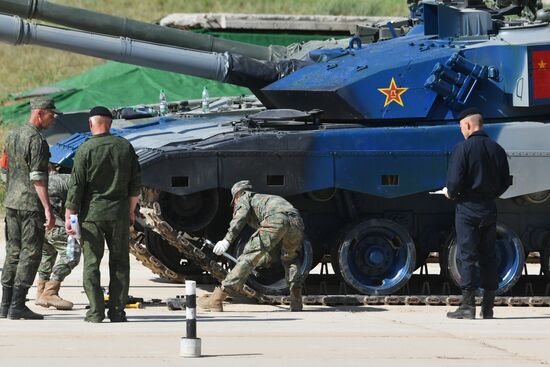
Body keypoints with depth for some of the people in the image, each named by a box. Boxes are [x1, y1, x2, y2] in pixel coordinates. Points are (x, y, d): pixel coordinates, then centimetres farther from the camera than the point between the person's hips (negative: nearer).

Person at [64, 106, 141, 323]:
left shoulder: (86, 150, -8)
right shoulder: (125, 147, 4)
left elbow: (76, 186, -8)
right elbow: (135, 183, 10)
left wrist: (69, 216, -3)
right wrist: (131, 211, 21)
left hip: (92, 213, -3)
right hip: (119, 214, 3)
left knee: (92, 263, 1)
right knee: (120, 263, 7)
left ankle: (96, 312, -3)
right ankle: (117, 311, 5)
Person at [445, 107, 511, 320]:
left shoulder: (463, 148, -12)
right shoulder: (497, 149, 6)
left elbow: (455, 181, -17)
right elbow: (505, 181, 9)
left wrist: (451, 194, 3)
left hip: (468, 208, -5)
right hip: (489, 210, 5)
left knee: (467, 256, -3)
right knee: (488, 255, 9)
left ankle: (468, 305, -7)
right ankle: (488, 308, 10)